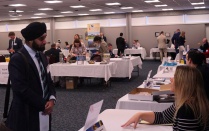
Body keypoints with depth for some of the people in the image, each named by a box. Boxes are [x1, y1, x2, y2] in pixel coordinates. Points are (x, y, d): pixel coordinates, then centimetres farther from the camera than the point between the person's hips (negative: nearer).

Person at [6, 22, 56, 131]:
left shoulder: (42, 56, 9)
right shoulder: (17, 59, -16)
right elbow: (22, 89, -22)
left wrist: (51, 99, -5)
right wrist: (44, 105, -16)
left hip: (43, 112, 7)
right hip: (27, 115, -7)